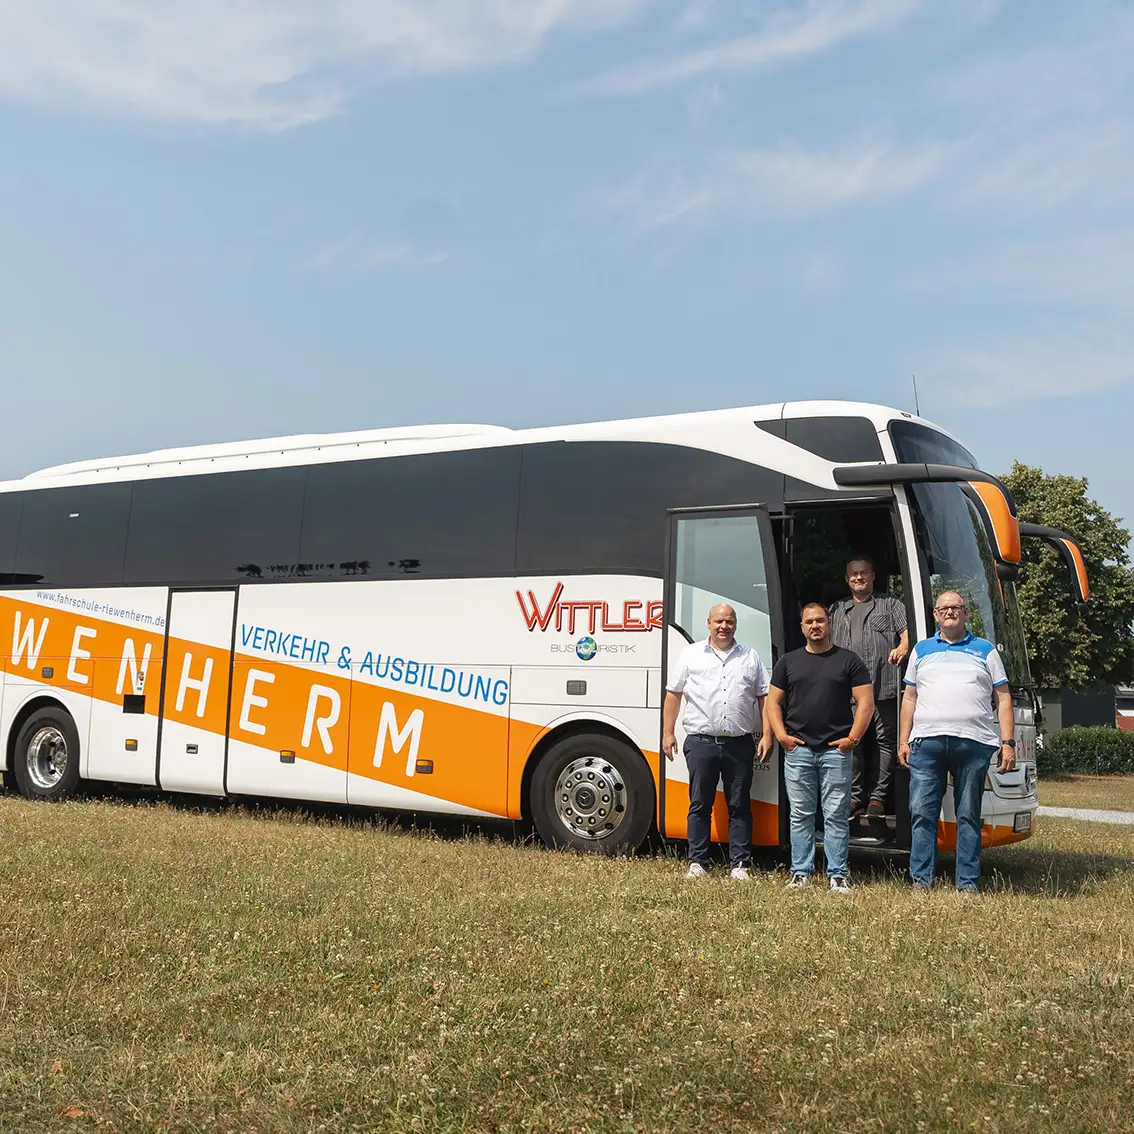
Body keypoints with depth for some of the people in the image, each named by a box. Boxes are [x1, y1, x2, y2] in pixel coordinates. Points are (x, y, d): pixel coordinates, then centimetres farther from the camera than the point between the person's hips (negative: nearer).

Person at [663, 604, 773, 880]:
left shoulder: (751, 657, 11)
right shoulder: (691, 654, 8)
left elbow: (765, 698, 10)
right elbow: (673, 694, 8)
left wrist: (768, 736, 2)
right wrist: (667, 733, 2)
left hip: (740, 743, 1)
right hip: (701, 742, -1)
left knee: (740, 806, 4)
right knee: (700, 804, 4)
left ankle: (740, 865, 10)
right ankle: (697, 862, 11)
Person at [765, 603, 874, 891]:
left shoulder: (849, 661, 7)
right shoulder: (788, 661, 14)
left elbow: (865, 702, 2)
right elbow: (773, 702, 13)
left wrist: (853, 738, -7)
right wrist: (780, 734, -1)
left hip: (836, 750, -2)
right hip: (797, 750, 2)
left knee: (836, 816, 0)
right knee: (800, 815, 4)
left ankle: (837, 875, 5)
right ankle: (800, 873, 10)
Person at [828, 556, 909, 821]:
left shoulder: (890, 604, 15)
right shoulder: (837, 610, 22)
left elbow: (907, 629, 2)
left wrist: (903, 647, -18)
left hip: (884, 687, -2)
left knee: (885, 740, -1)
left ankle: (877, 798, 4)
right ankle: (855, 798, 3)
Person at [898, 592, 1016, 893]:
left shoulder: (985, 650, 14)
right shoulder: (921, 650, 18)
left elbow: (1003, 699, 10)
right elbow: (910, 698, 18)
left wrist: (1008, 742, 0)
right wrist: (903, 740, 9)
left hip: (974, 743, -1)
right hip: (926, 741, 1)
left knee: (969, 816, 3)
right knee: (922, 812, -3)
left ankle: (968, 883, 7)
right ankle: (921, 880, 3)